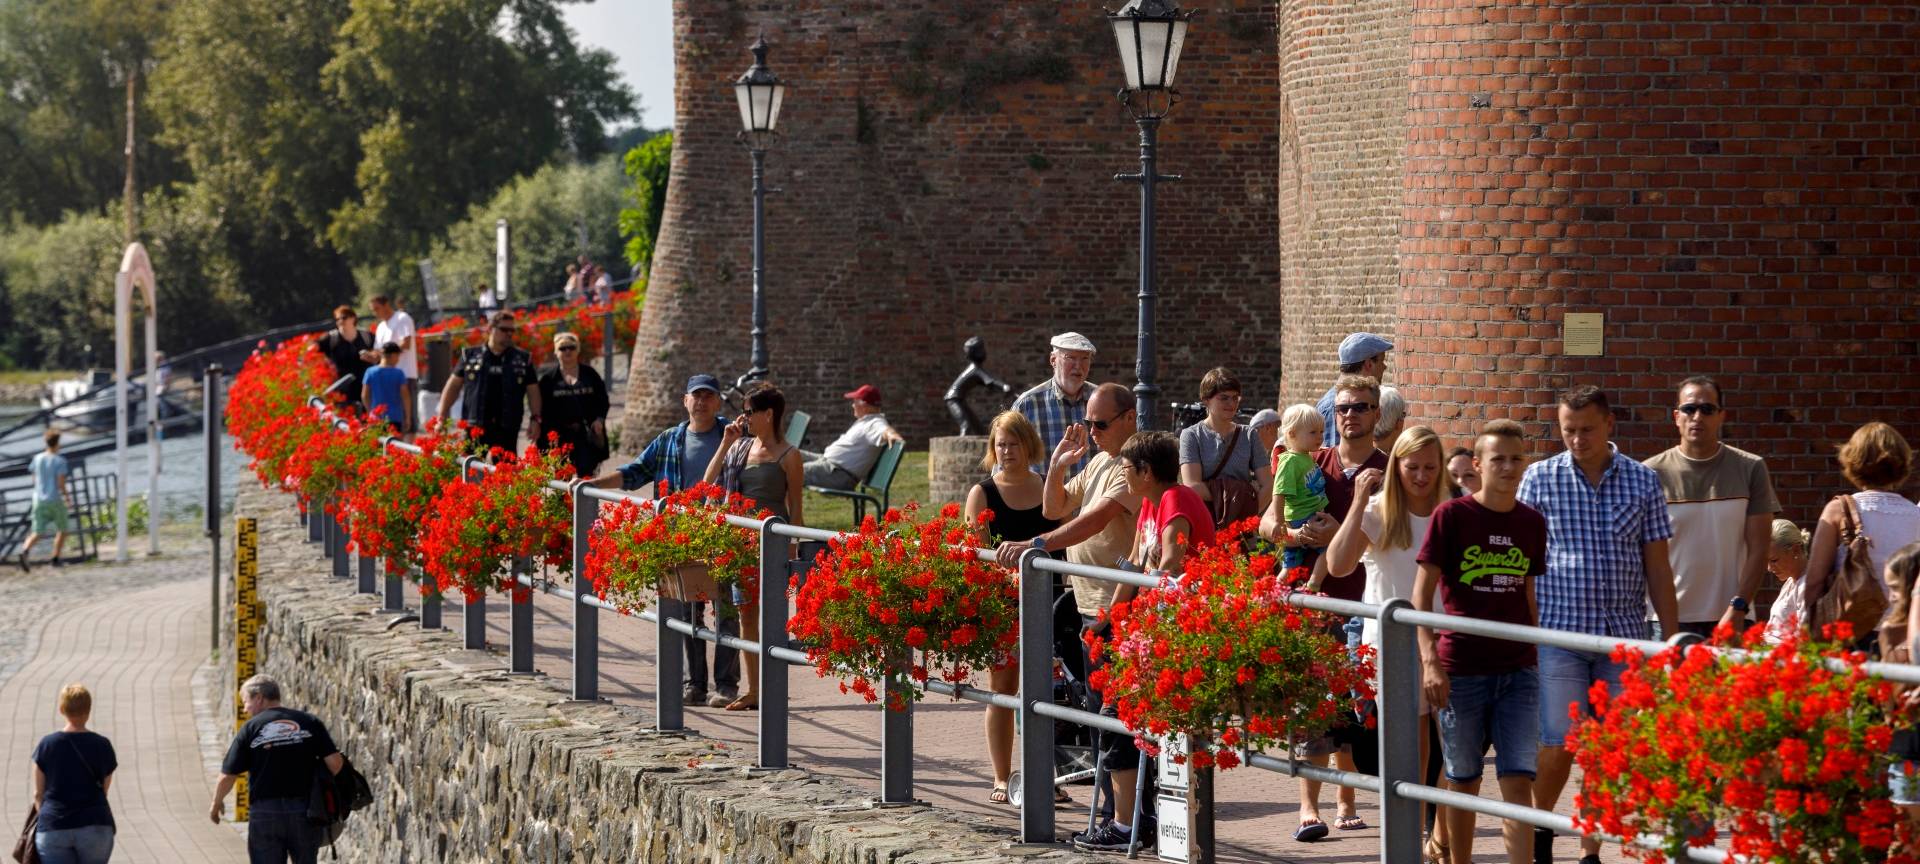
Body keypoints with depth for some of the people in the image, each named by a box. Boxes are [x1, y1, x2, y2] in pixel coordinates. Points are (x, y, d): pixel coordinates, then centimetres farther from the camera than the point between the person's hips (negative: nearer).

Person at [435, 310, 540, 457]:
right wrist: (442, 418, 5)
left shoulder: (523, 359, 9)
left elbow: (532, 390, 12)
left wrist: (535, 419, 0)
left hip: (507, 430, 0)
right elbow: (453, 386, 11)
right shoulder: (471, 356, 8)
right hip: (475, 428, 0)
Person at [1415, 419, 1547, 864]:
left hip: (1518, 672, 2)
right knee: (1463, 781, 8)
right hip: (1460, 672, -2)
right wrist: (1430, 660, -14)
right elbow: (1422, 592, -5)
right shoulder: (1451, 516, -5)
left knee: (1518, 781, -6)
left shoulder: (1532, 523, 7)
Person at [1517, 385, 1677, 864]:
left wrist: (1671, 640, 5)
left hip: (1624, 635, 2)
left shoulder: (1643, 481, 6)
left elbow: (1657, 566, 8)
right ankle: (1540, 824, 21)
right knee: (1559, 746, -6)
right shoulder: (1540, 478, 2)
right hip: (1558, 632, -2)